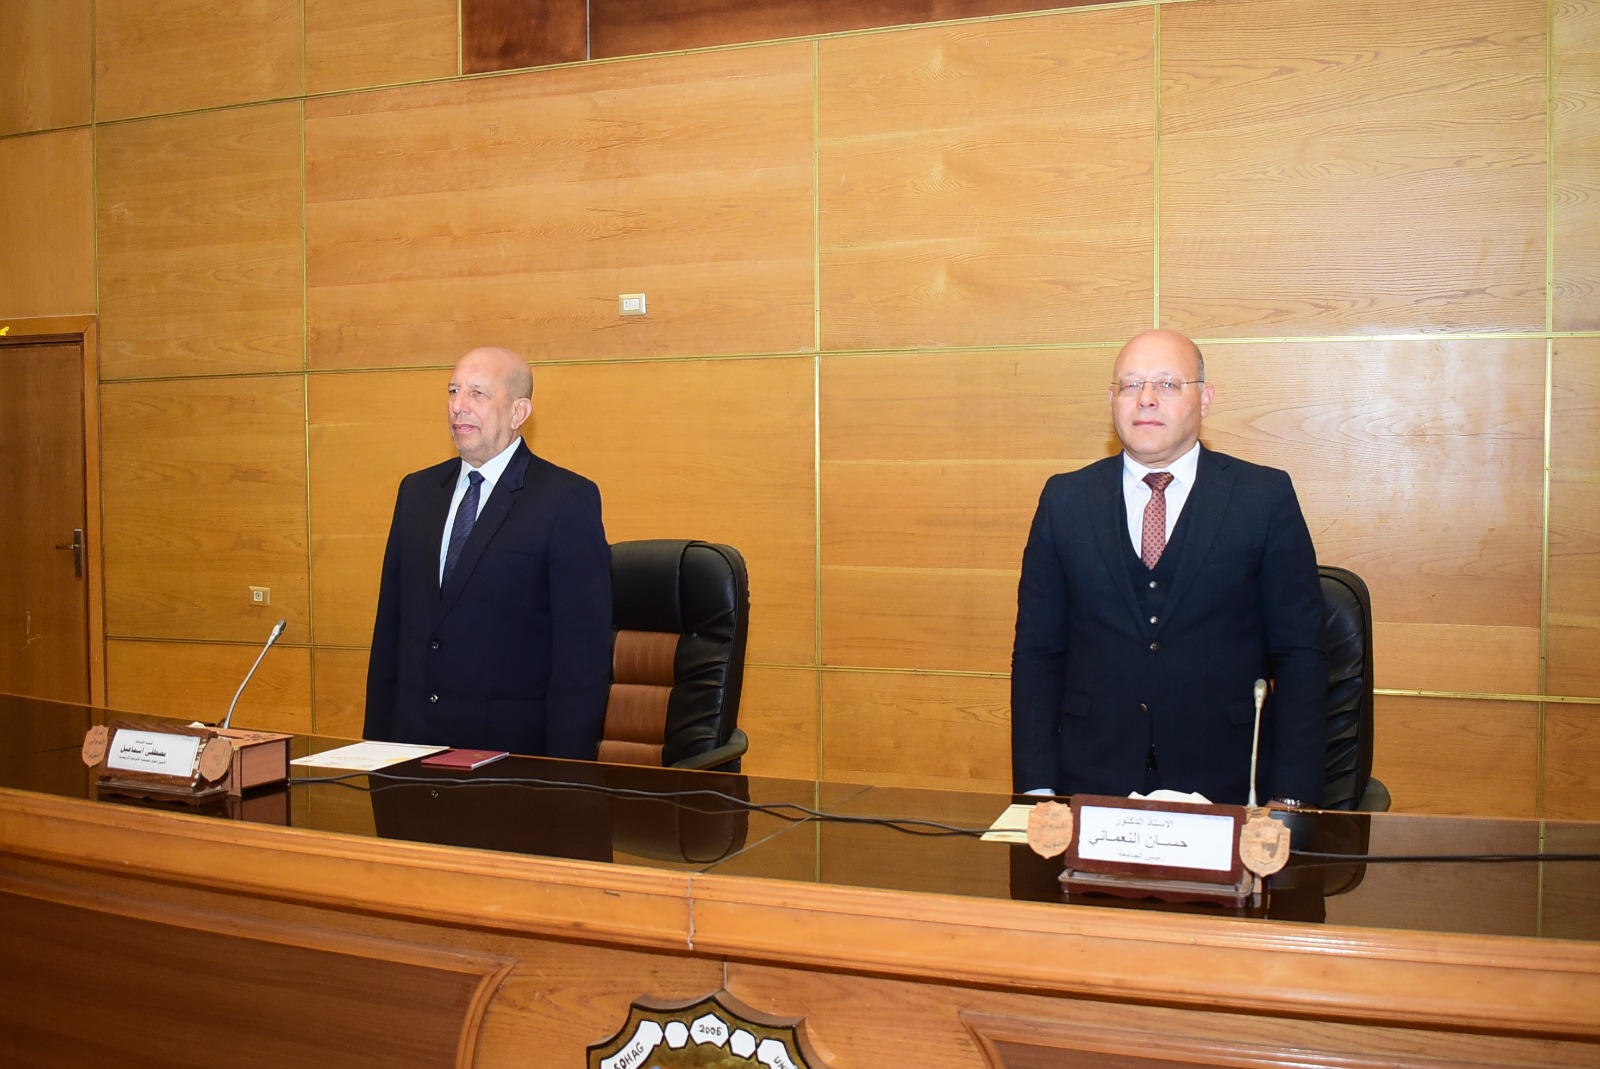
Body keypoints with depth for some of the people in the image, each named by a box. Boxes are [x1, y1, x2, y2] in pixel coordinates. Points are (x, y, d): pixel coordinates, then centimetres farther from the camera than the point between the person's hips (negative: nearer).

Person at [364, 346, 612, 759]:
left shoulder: (568, 500, -9)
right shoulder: (416, 490, 10)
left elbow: (583, 651, -12)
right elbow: (390, 627, 12)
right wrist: (376, 741, 7)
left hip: (512, 746, -5)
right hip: (412, 740, 5)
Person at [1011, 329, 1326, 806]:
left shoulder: (1266, 496, 3)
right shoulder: (1064, 499, 7)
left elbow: (1300, 654, 2)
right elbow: (1037, 651, 7)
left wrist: (1290, 802, -6)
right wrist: (1037, 789, -2)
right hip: (1091, 781, 1)